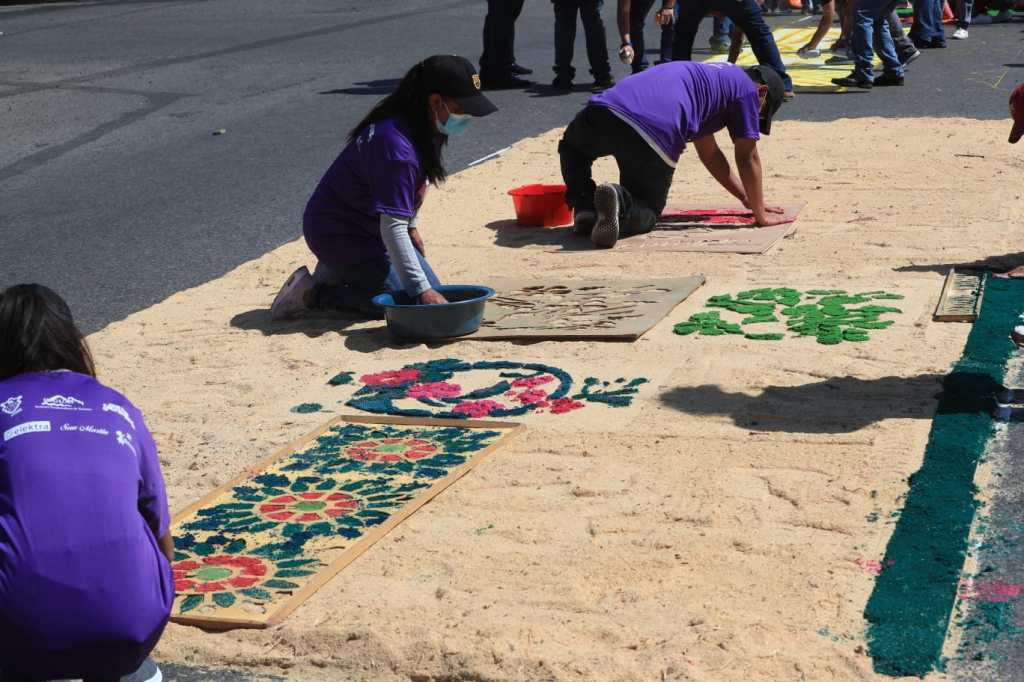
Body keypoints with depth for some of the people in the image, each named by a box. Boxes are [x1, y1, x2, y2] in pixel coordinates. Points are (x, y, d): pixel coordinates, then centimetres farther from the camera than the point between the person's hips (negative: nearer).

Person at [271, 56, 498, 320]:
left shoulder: (425, 129, -5)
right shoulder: (395, 146, -34)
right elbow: (392, 228, -36)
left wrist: (411, 226, 24)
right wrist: (421, 290, -38)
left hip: (368, 228, 10)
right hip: (337, 234, -10)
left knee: (433, 292, 11)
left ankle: (341, 270, 16)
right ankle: (312, 293, -6)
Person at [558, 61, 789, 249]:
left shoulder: (704, 75, 40)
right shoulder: (746, 87, 17)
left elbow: (709, 153, 47)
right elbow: (747, 158, 16)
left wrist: (746, 197, 51)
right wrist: (760, 213, 26)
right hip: (655, 137, -6)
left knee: (572, 147, 39)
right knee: (646, 213, 19)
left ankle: (585, 208, 12)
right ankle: (621, 204, -15)